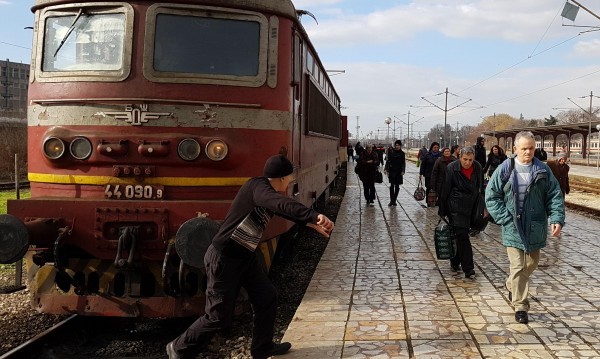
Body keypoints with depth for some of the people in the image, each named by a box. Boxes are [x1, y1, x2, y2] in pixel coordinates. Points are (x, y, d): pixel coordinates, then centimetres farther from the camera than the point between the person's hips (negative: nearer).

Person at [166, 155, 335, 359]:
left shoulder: (266, 194, 6)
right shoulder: (258, 186, -21)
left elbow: (288, 211, 22)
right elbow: (283, 205, -41)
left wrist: (313, 224, 19)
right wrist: (315, 216, -52)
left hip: (244, 257, 10)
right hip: (223, 258, -10)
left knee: (267, 298, 13)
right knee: (218, 317, 1)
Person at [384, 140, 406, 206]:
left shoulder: (402, 153, 4)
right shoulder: (391, 152, 1)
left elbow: (403, 163, 2)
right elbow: (388, 161, 3)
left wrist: (403, 171, -9)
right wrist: (386, 169, -6)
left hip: (399, 172, 1)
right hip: (392, 171, -1)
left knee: (397, 186, 4)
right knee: (392, 185, -6)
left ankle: (394, 200, 12)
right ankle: (391, 200, -3)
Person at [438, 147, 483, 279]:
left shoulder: (478, 168, 0)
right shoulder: (452, 168, -12)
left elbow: (480, 188, 13)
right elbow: (445, 190, -8)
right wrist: (442, 210, -6)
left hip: (470, 207, 4)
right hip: (456, 207, -4)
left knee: (460, 236, 12)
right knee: (462, 236, -9)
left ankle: (455, 263, 28)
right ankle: (468, 269, -7)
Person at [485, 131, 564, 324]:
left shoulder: (543, 170, 1)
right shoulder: (505, 170, -5)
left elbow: (555, 196, 2)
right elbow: (491, 196, -3)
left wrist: (557, 219, -12)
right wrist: (505, 218, -10)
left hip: (535, 228, 3)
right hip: (513, 227, -3)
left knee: (531, 264, 18)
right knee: (518, 267, -4)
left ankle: (511, 286, 45)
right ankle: (520, 306, 5)